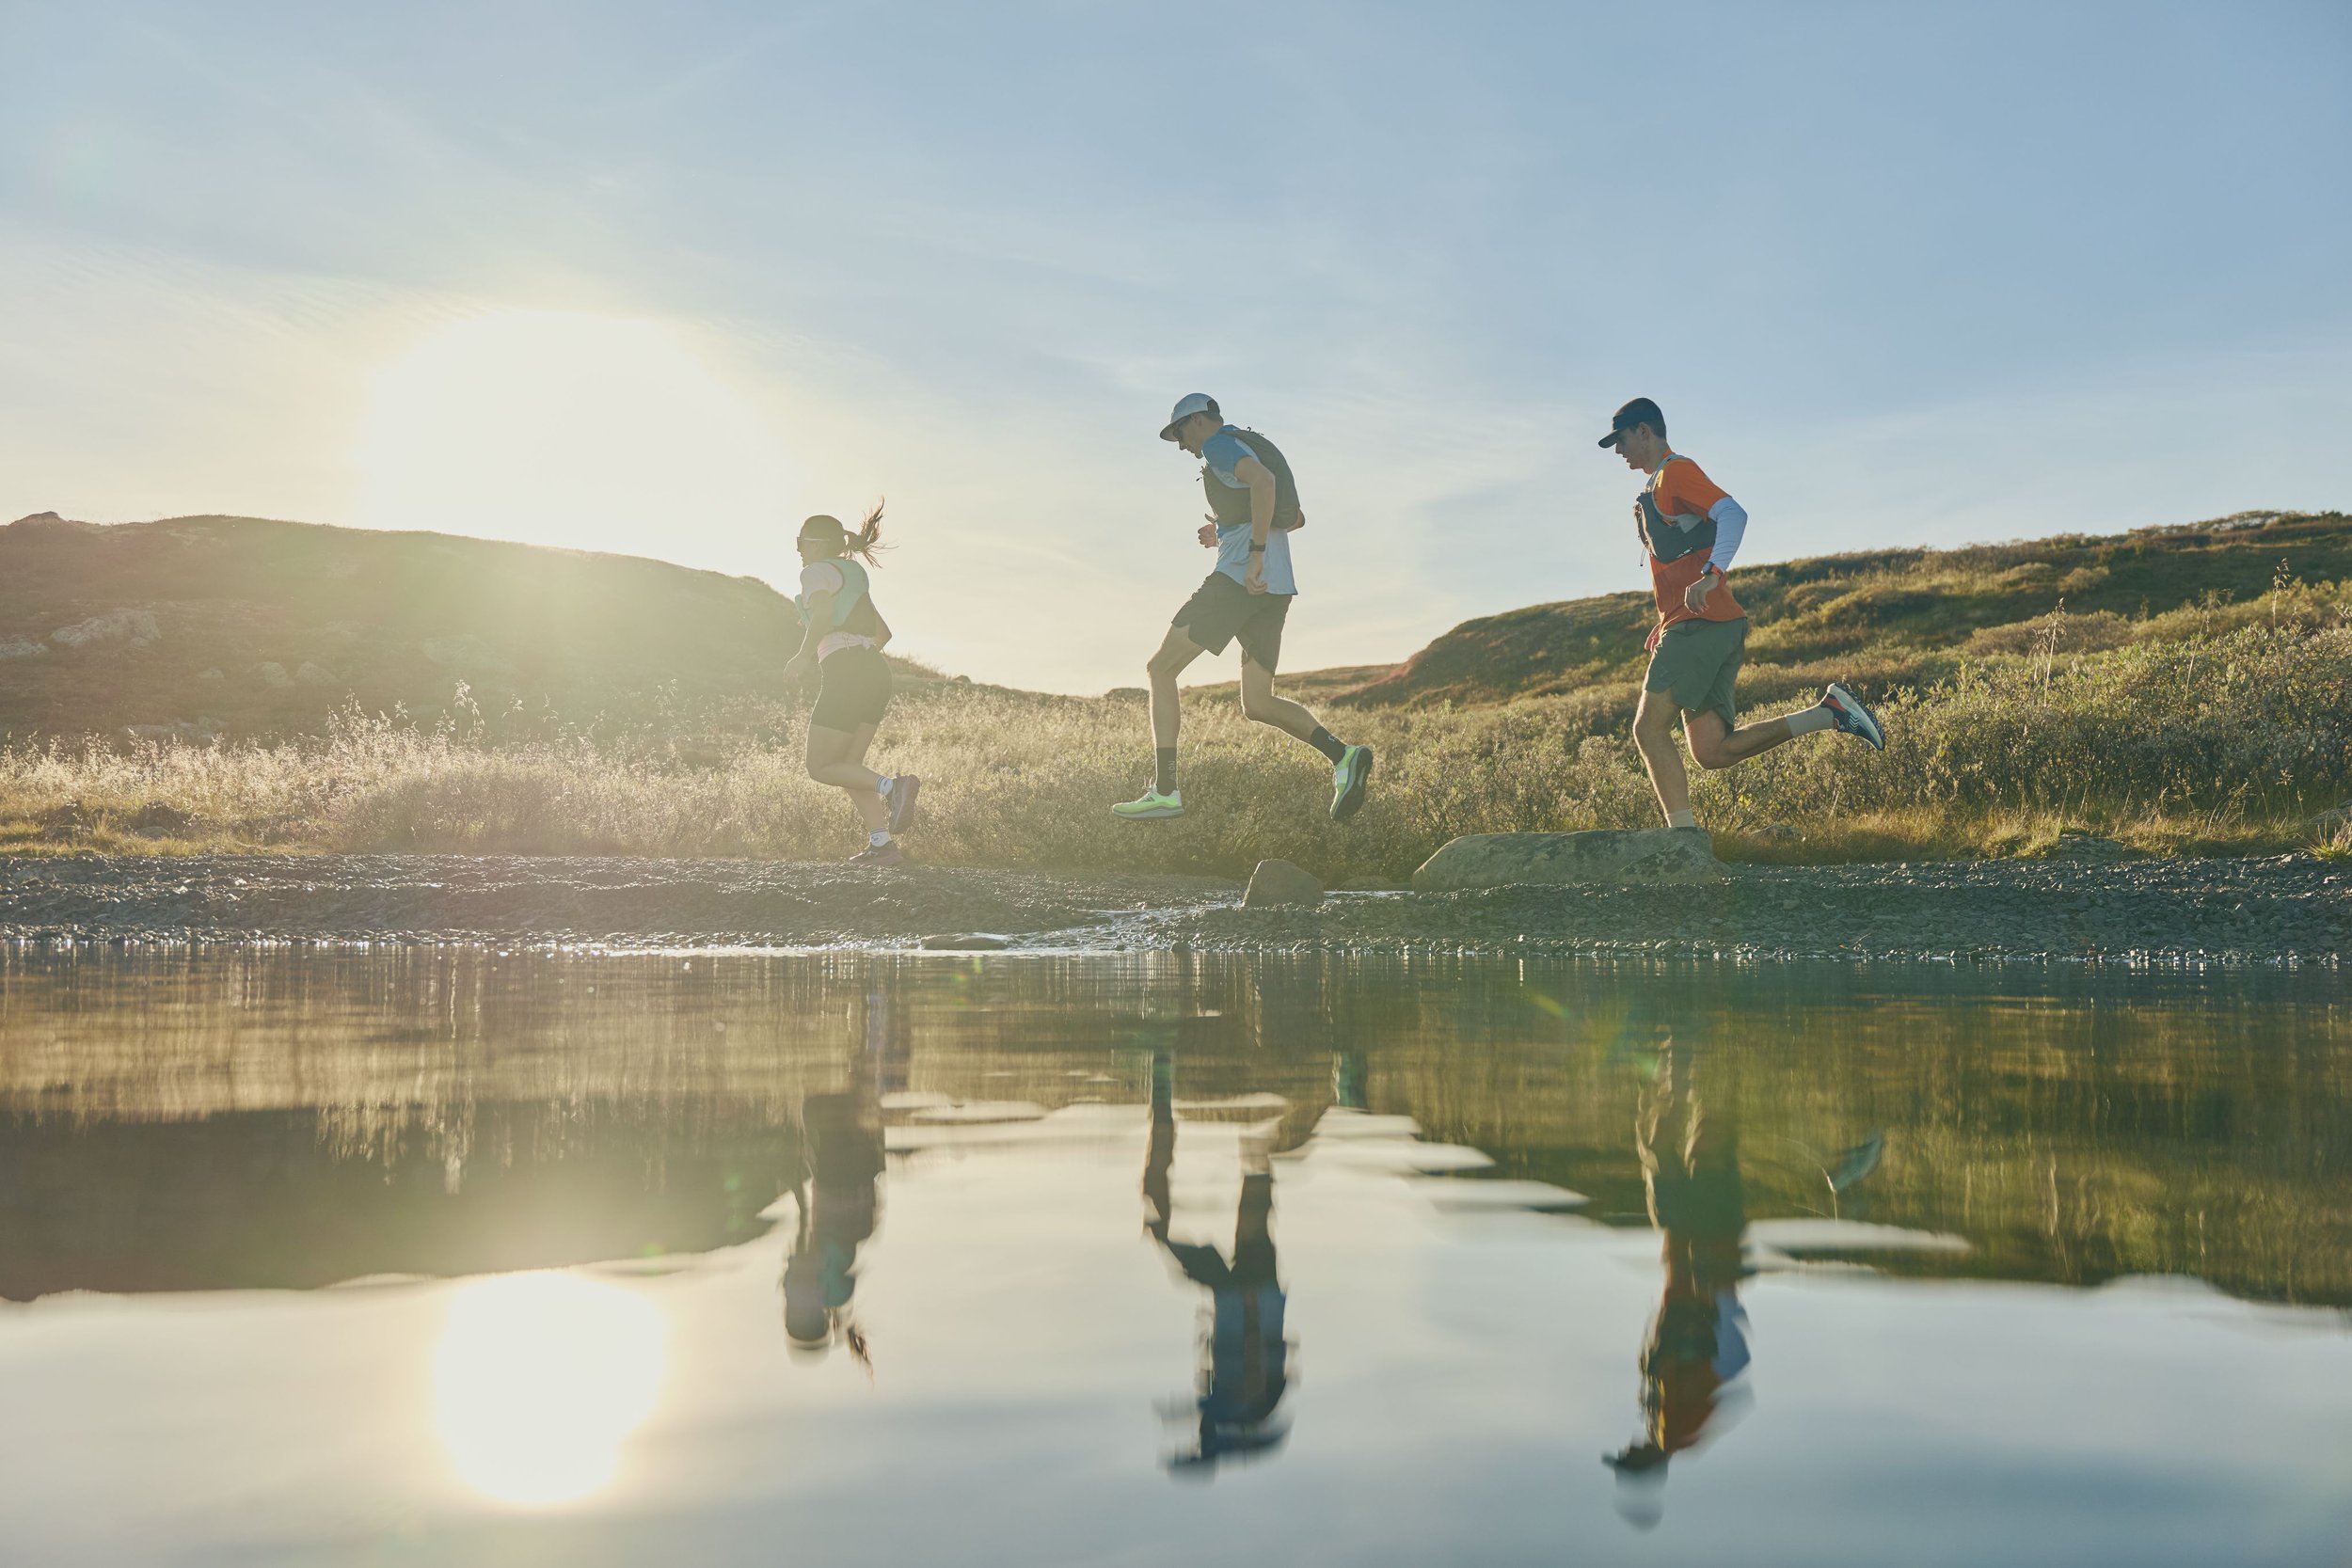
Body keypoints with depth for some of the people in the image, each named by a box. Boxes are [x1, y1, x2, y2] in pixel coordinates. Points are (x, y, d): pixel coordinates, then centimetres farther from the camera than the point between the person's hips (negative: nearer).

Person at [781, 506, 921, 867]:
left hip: (846, 675, -9)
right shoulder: (854, 577, 27)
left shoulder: (818, 571, 1)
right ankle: (882, 844, -1)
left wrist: (803, 656, -13)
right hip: (876, 671, 9)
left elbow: (823, 615, -18)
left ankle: (892, 786, -24)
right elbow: (883, 632, 30)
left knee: (821, 767, -3)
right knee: (848, 765, 11)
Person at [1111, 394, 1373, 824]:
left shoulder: (1220, 445, -1)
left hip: (1239, 578, -9)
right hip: (1276, 588, 9)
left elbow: (1262, 480, -23)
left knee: (1161, 668, -3)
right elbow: (1295, 517, 33)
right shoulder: (1250, 448, 28)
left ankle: (1164, 790, -11)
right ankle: (1343, 755, -11)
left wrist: (1255, 550, -26)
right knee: (1257, 705, 8)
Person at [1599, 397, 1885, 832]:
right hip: (1709, 628, 10)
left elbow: (1732, 514, -19)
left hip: (1700, 626, -10)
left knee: (1649, 729, -11)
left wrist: (1710, 575, -32)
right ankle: (1830, 714, 2)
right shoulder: (1658, 487, 27)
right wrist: (1668, 623, 23)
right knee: (1713, 751, 2)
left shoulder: (1676, 471, -3)